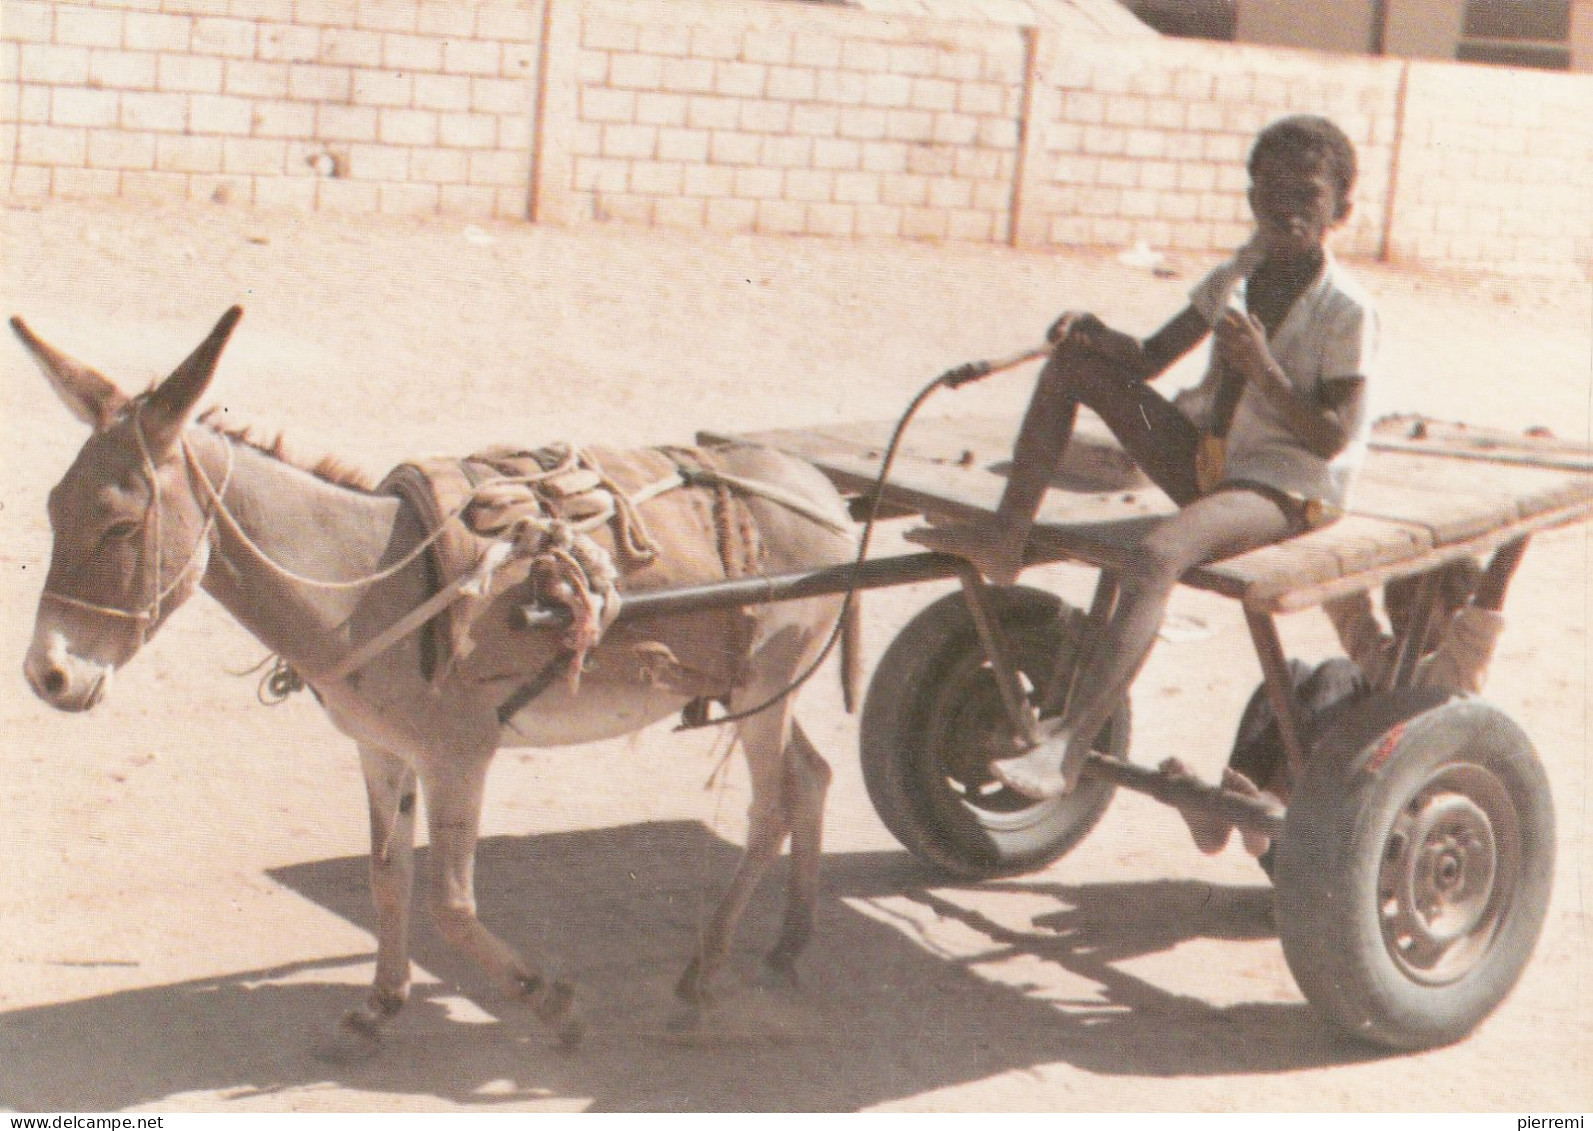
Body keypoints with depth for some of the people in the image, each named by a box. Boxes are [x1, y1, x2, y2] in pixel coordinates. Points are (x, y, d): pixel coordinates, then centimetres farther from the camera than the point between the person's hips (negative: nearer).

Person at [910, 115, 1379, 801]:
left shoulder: (1347, 311, -11)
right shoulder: (1236, 278, 9)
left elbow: (1330, 439, -15)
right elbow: (1149, 359, 10)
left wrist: (1262, 367, -26)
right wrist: (1098, 336, -11)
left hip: (1286, 488, -8)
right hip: (1205, 461, 8)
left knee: (1160, 551, -38)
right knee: (1075, 360, 0)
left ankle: (1066, 746, -47)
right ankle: (1005, 536, -7)